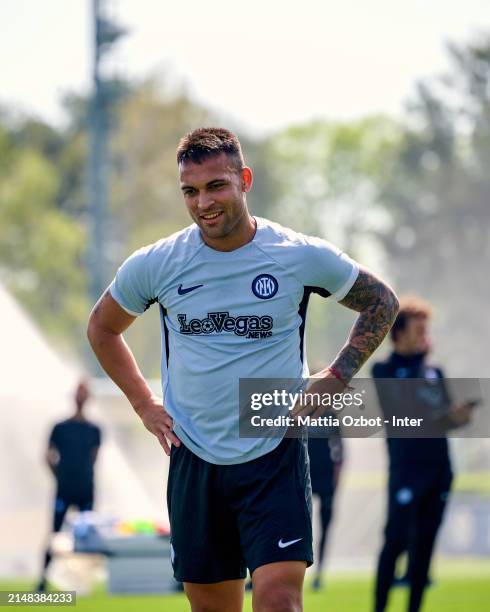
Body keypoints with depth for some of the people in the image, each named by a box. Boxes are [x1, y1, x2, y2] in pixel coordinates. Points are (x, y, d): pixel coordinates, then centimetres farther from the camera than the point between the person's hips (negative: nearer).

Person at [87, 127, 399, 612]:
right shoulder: (155, 265, -1)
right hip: (194, 461, 3)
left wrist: (336, 379, 2)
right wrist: (143, 404, 10)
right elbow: (102, 327, 18)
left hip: (276, 459, -2)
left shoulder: (302, 257, -6)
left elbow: (381, 301, 10)